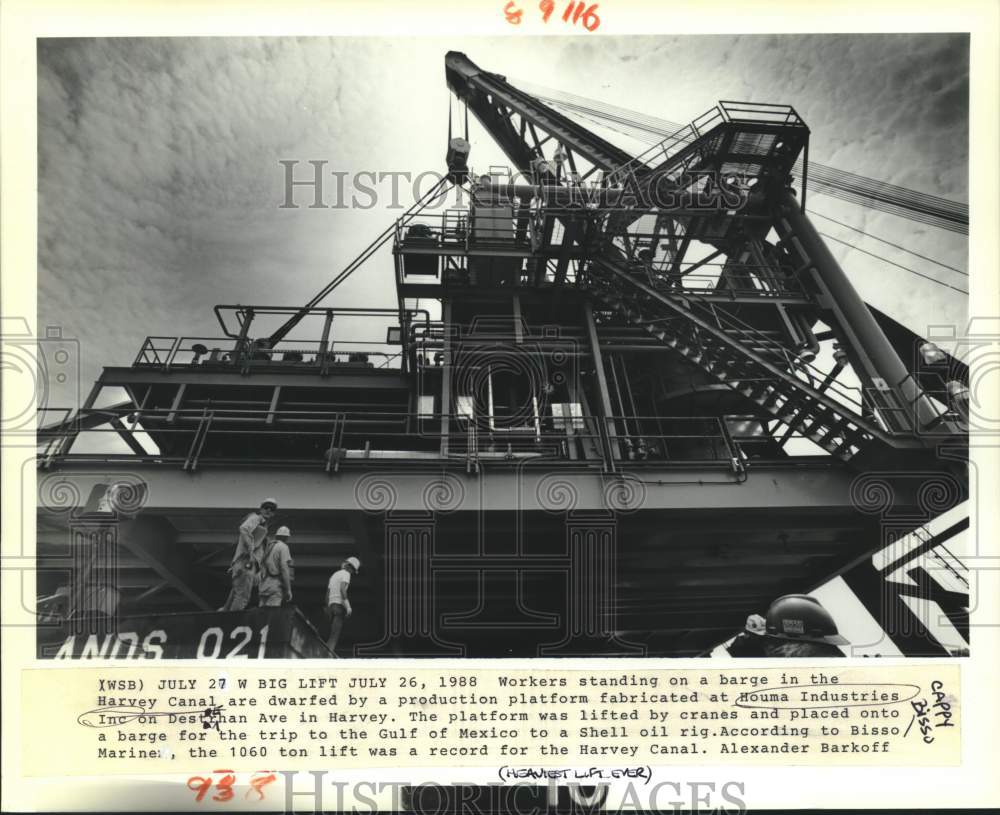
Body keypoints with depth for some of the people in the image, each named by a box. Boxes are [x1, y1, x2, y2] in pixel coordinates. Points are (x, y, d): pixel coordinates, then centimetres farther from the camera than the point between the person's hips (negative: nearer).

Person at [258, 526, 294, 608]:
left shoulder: (268, 547, 18)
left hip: (263, 586, 8)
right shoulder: (283, 547, -5)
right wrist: (288, 590, -12)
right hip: (275, 586, -8)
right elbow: (284, 569, -14)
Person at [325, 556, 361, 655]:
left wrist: (327, 609, 29)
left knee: (334, 633, 7)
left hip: (331, 605, 8)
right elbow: (342, 589, -19)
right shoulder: (346, 573, -3)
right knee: (335, 635, -14)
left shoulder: (334, 575, 24)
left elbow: (327, 593, 24)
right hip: (340, 605, -8)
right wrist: (348, 606, -23)